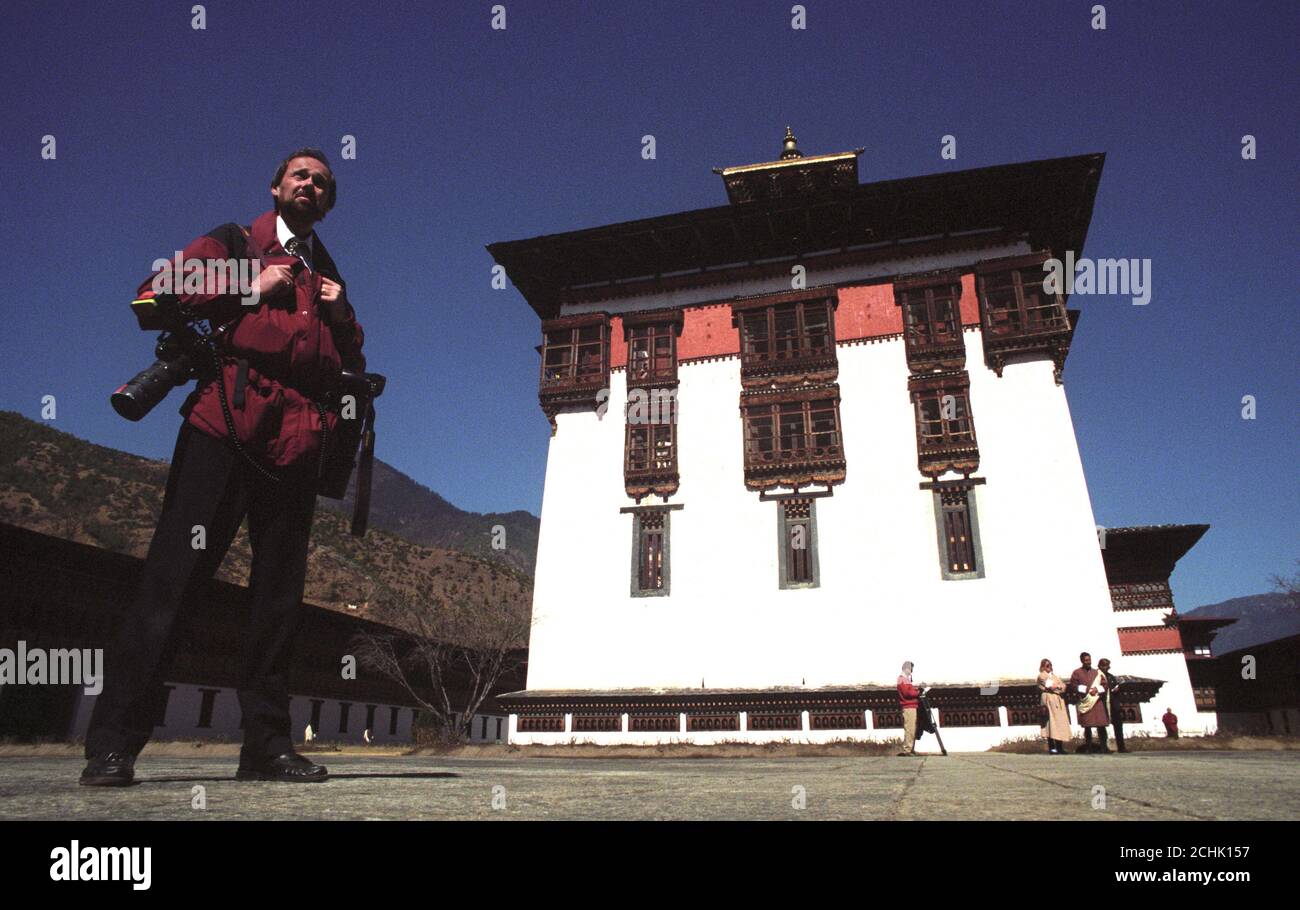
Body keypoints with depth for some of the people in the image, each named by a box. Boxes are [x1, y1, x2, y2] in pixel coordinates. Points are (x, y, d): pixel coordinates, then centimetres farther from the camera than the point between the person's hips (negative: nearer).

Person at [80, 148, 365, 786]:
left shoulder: (329, 275, 28)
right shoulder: (234, 242, 17)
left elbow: (352, 366, 25)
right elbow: (153, 294, 4)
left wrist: (342, 316, 8)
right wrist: (250, 290, -2)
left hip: (300, 436, 4)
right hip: (226, 421, -4)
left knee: (280, 591, 1)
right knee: (174, 570, -9)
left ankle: (266, 743, 6)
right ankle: (113, 743, -2)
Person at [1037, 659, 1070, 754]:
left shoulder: (1054, 675, 24)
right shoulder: (1042, 676, 1)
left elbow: (1063, 686, 12)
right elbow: (1050, 686, -11)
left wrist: (1055, 686, -5)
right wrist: (1059, 687, 1)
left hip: (1058, 700, 7)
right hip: (1049, 700, -7)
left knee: (1060, 722, 1)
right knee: (1051, 722, -10)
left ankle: (1059, 747, 3)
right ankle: (1052, 748, -10)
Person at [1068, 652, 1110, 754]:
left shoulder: (1097, 672, 16)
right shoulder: (1077, 673, 5)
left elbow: (1104, 684, 12)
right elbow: (1073, 687, -2)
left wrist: (1097, 689, -7)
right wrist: (1086, 690, -12)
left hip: (1098, 701, 3)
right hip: (1085, 702, -3)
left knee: (1101, 724, -3)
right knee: (1087, 725, -4)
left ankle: (1103, 747, 0)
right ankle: (1089, 747, 0)